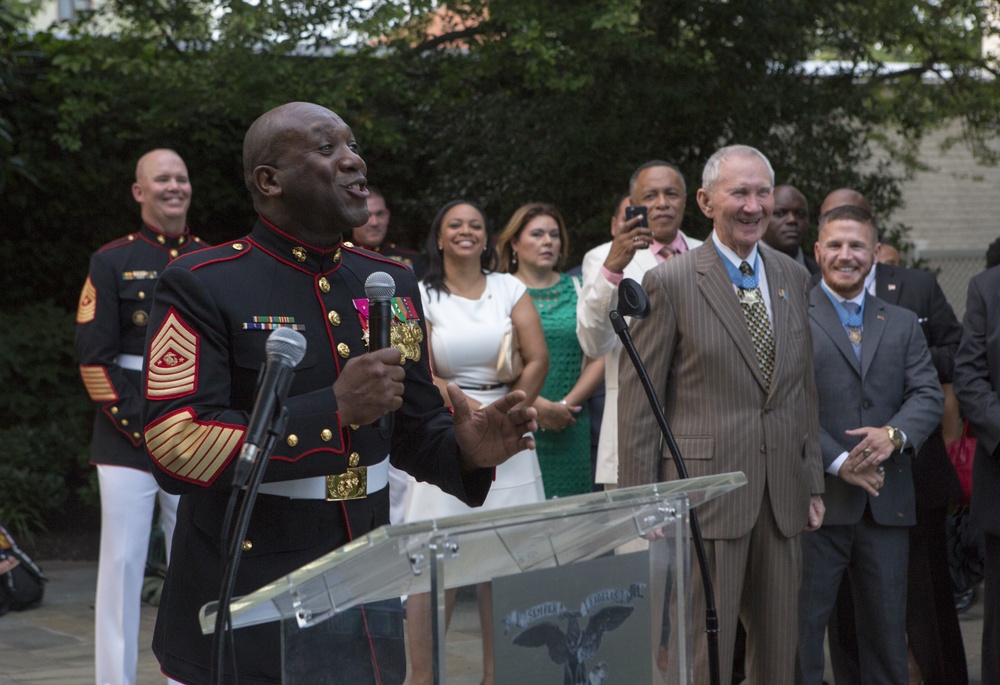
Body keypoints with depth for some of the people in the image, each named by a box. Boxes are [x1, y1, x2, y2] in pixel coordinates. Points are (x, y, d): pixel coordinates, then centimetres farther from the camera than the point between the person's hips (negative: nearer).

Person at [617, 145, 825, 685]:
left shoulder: (792, 277, 12)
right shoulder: (670, 282, -5)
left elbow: (804, 390, 17)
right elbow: (637, 401, -6)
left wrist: (813, 482, 12)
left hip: (781, 497, 6)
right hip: (706, 495, -5)